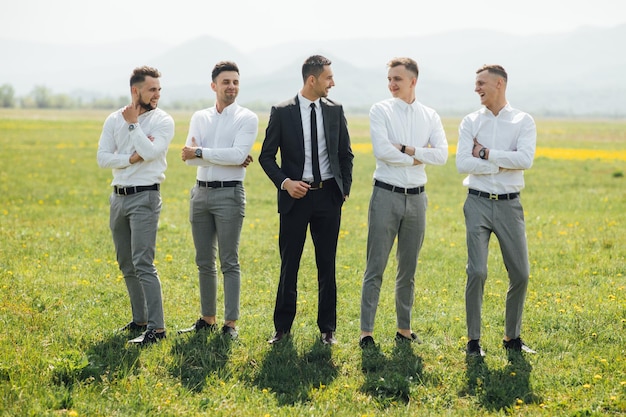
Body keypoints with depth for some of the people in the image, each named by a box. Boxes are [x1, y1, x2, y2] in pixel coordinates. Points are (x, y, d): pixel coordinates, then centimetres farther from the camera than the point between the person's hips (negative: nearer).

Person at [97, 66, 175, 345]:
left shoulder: (163, 121, -4)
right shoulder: (114, 120, 7)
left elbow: (150, 152, -20)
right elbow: (102, 158, -1)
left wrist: (133, 124, -12)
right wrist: (132, 158, -14)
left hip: (145, 197, -6)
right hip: (118, 196, 6)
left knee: (143, 264, -14)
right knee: (126, 265, 12)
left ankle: (156, 327, -13)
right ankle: (139, 319, 24)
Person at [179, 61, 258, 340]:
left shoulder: (247, 118, -2)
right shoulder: (199, 118, 10)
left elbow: (239, 154, -18)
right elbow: (189, 157, -4)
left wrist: (201, 153, -15)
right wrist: (226, 157, -14)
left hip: (229, 194, -5)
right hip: (201, 192, 5)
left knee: (229, 262, -4)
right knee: (204, 262, 12)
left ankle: (230, 324, 0)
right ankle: (207, 319, 22)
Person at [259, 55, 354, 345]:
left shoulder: (335, 111, 5)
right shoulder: (282, 112, -3)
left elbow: (345, 154, 13)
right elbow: (266, 156, 0)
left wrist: (345, 188, 5)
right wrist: (285, 182, -14)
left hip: (328, 196, 2)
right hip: (295, 195, -2)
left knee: (327, 265, 7)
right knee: (289, 266, 3)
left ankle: (327, 329, 16)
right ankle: (282, 327, 13)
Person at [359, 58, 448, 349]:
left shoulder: (430, 116, 7)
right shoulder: (381, 111, -2)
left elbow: (441, 155, -7)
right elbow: (381, 151, -16)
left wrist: (405, 149, -13)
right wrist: (416, 158, -8)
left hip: (416, 198, 3)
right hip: (386, 194, -3)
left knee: (408, 269, 11)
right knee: (376, 267, -3)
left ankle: (404, 328, 20)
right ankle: (366, 331, 0)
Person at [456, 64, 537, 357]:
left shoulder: (523, 122, 2)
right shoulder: (470, 122, 5)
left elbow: (525, 160, -15)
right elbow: (462, 164, -8)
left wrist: (486, 153, -13)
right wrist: (503, 164, -10)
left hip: (509, 204, 1)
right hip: (478, 203, 0)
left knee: (520, 273, 3)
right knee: (476, 272, -9)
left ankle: (512, 337, 19)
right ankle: (473, 340, 2)